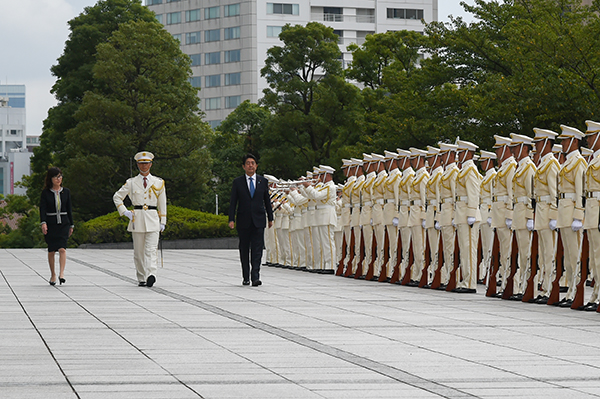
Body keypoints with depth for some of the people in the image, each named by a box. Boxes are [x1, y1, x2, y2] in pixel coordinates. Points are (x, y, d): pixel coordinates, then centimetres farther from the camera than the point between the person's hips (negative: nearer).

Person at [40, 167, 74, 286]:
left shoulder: (66, 192, 7)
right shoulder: (46, 193, -1)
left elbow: (69, 209, 11)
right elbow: (42, 208, -8)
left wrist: (71, 225, 11)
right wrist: (43, 222, -22)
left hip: (63, 223, 1)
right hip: (50, 224, -1)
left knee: (62, 249, -15)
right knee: (51, 250, 5)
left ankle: (61, 273, -23)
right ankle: (53, 274, 17)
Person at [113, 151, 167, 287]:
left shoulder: (159, 182, 9)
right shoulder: (131, 183, 7)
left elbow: (162, 203, 13)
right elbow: (117, 197, 14)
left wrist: (163, 222, 9)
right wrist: (124, 212, 2)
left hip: (153, 220, -1)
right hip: (137, 219, 1)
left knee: (151, 250, -15)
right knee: (138, 252, 4)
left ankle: (151, 275, -29)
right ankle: (141, 279, 12)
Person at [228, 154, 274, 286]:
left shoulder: (263, 181, 8)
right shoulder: (237, 182, 4)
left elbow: (267, 201, 13)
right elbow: (233, 202, 1)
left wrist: (270, 218, 13)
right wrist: (231, 219, -7)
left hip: (258, 220, 0)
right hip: (243, 221, 0)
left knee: (257, 249, -9)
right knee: (244, 249, 6)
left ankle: (255, 277, -13)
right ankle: (246, 277, 16)